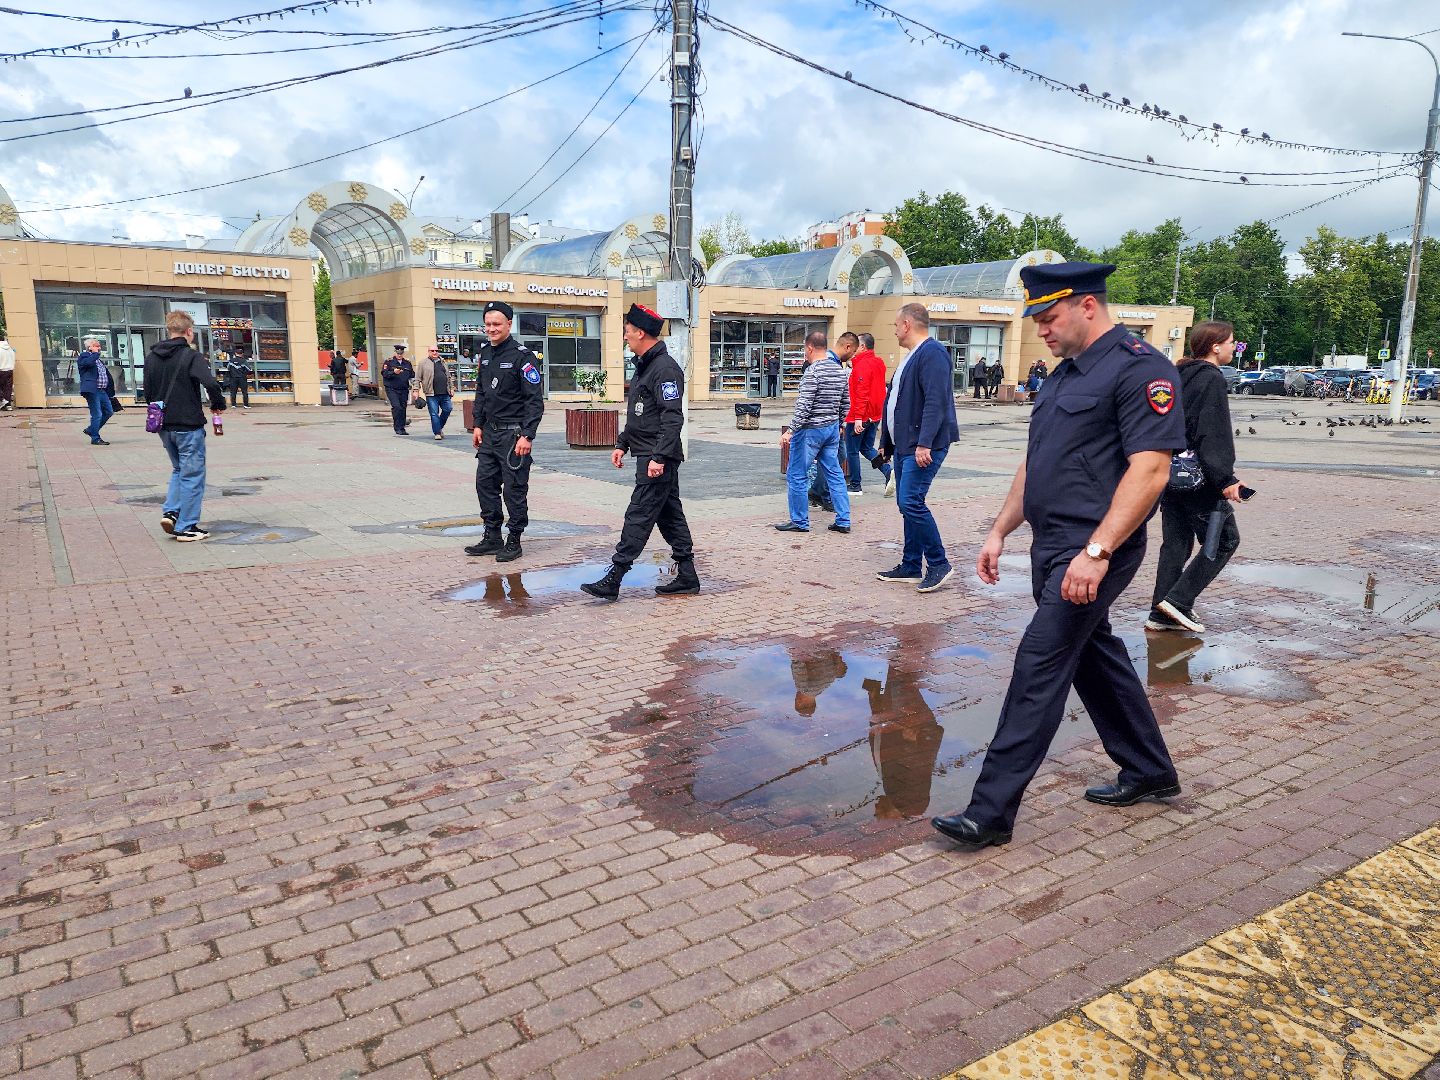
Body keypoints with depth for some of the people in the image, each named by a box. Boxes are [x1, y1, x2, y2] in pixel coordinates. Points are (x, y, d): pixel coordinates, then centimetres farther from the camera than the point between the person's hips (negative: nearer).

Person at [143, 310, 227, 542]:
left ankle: (170, 511, 8)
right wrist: (218, 405, -7)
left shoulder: (151, 357, 8)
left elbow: (147, 391, 12)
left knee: (179, 469, 23)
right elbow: (211, 384, -24)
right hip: (188, 425, -6)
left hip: (164, 425, 6)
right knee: (192, 475, 3)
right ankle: (186, 527, 5)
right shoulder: (191, 356, -12)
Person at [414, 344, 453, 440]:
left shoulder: (443, 362, 18)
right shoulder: (423, 363, 3)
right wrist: (416, 390, -5)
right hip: (431, 394, -5)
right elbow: (418, 378, 1)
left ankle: (439, 427, 23)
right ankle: (437, 433, 3)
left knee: (447, 410, 3)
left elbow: (448, 376, 23)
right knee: (434, 414, -4)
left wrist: (450, 389, 19)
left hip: (444, 393, 5)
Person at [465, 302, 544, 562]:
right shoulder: (485, 353, 11)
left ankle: (514, 542, 11)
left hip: (513, 434, -7)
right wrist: (478, 425, 13)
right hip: (489, 433, 7)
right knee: (485, 483, 10)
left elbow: (535, 400, -15)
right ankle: (492, 538, 21)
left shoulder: (522, 355, -12)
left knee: (514, 489, 0)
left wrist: (527, 435, -20)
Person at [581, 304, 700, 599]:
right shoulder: (644, 366, 18)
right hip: (648, 455, 11)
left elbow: (673, 418, -23)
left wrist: (658, 457, -27)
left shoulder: (665, 369, -15)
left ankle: (613, 580, -7)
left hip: (658, 459, -11)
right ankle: (687, 577, 18)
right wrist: (622, 444, 20)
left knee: (639, 516, -8)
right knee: (670, 515, 12)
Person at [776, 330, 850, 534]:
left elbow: (803, 407, -21)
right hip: (833, 428, 8)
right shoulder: (840, 370, 9)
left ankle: (799, 522, 8)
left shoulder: (813, 372, -16)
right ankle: (843, 521, 11)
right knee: (834, 474, 11)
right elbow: (846, 404, 14)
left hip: (810, 429, -8)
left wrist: (790, 431, -20)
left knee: (797, 475, 2)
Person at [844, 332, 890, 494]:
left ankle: (855, 485, 12)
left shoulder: (861, 365, -16)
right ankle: (888, 471, 2)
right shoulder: (879, 363, 10)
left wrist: (858, 417, -24)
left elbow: (862, 393, -22)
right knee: (867, 448, 19)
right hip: (875, 415, 9)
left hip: (859, 417, -9)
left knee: (852, 451, 5)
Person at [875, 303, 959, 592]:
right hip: (905, 445, 10)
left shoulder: (932, 353, -13)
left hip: (923, 446, -10)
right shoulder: (912, 356, 19)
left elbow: (936, 402, -23)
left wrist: (924, 444, -29)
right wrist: (886, 444, 25)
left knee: (911, 502, -14)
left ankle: (939, 565, -2)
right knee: (907, 504, 11)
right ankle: (911, 567, 19)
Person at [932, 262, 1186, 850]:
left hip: (1093, 551, -9)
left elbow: (1150, 468, -21)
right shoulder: (1064, 376, 16)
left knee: (1039, 667, -10)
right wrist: (999, 531, 16)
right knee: (1095, 655, 18)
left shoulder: (1139, 367, -13)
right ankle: (1149, 772, 36)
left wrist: (1097, 552, -26)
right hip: (1052, 547, 9)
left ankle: (991, 811, -4)